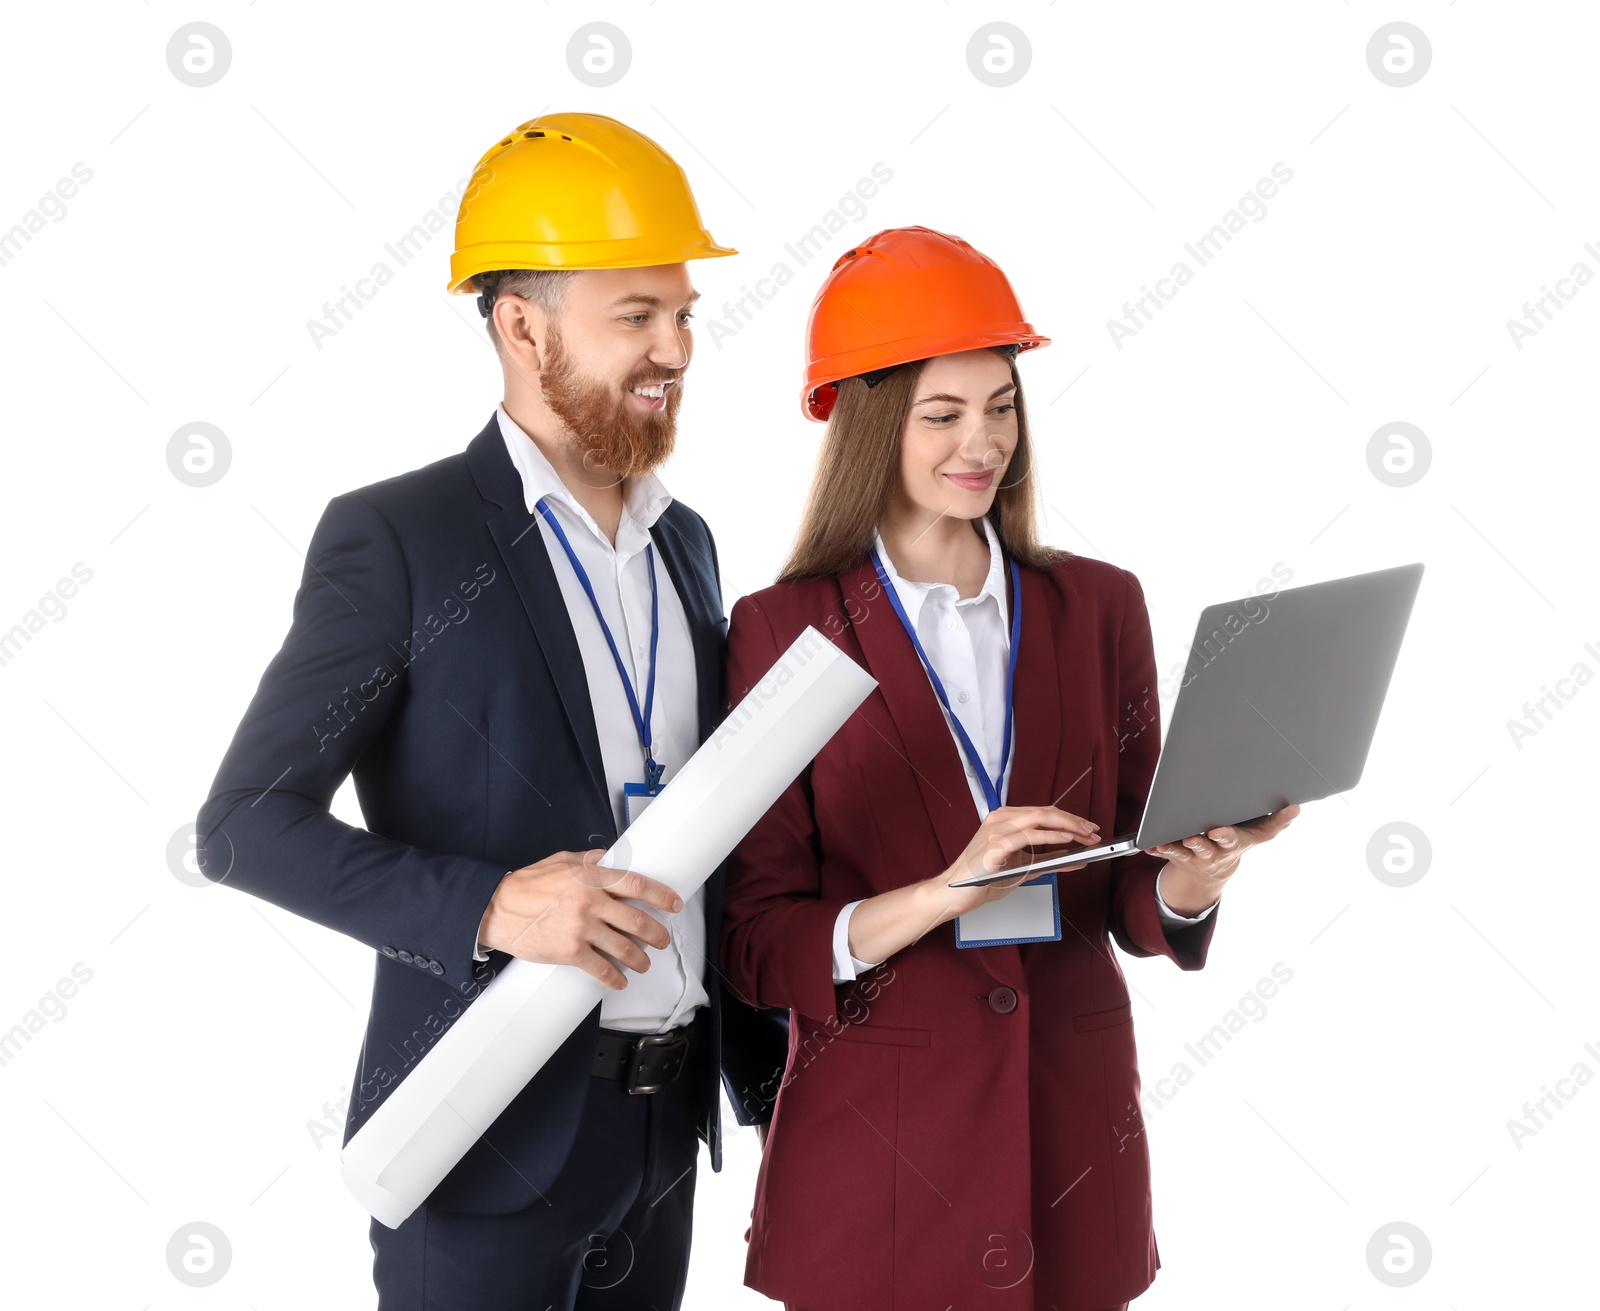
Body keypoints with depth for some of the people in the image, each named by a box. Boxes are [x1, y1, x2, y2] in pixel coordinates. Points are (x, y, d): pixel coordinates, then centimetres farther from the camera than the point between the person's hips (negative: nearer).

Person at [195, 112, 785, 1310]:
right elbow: (245, 825, -13)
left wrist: (759, 1051, 14)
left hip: (664, 1124, 6)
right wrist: (486, 908, -25)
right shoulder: (395, 538, -10)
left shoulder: (684, 542, 11)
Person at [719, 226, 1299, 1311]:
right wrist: (941, 896, -24)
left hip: (1075, 1138, 3)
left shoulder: (1098, 606, 4)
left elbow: (1128, 893, 6)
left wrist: (1188, 879, -17)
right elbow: (754, 943, -8)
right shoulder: (782, 631, -6)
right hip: (878, 1147, -3)